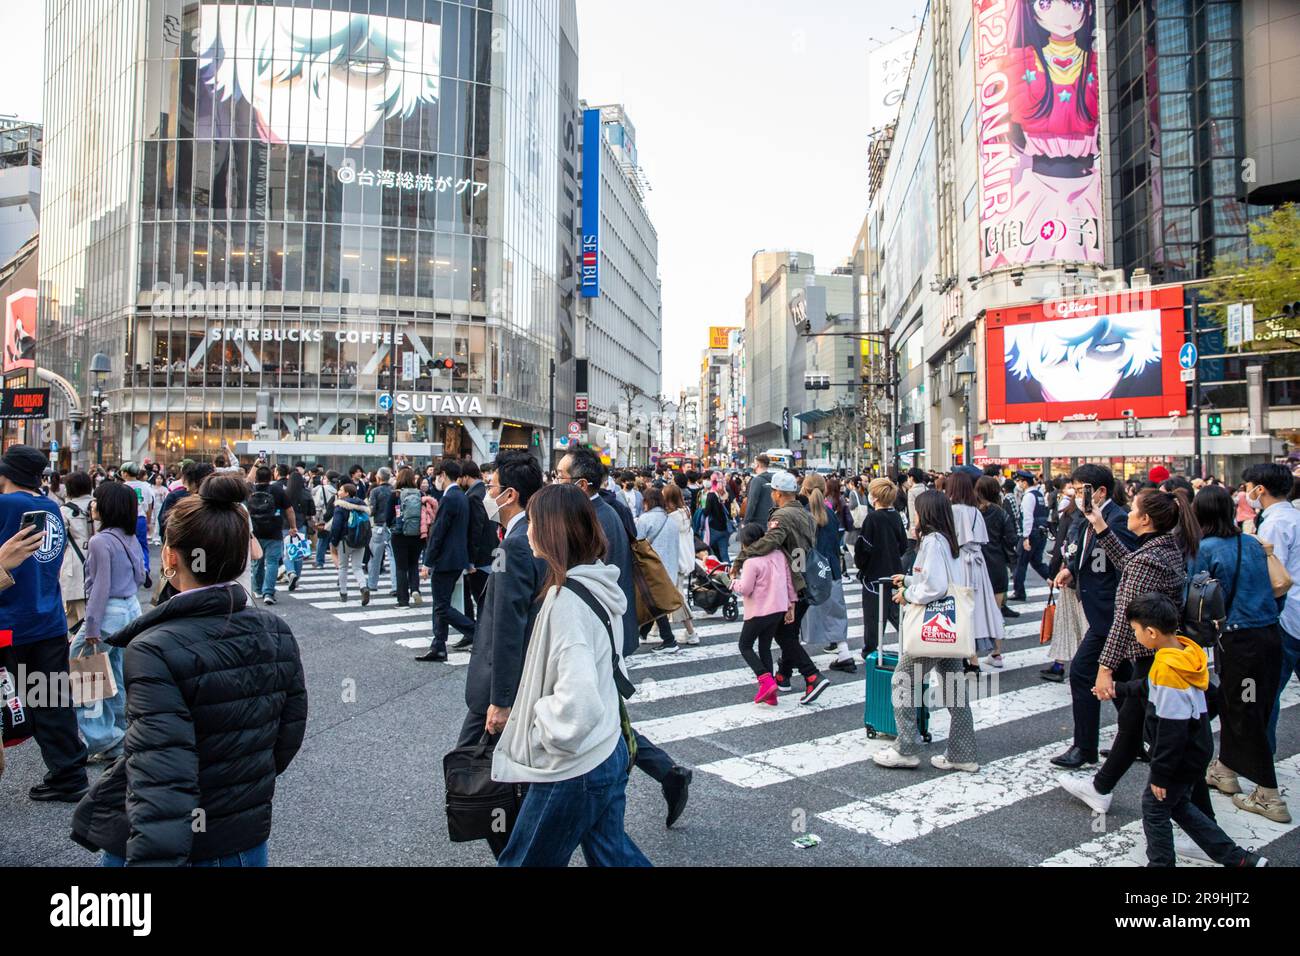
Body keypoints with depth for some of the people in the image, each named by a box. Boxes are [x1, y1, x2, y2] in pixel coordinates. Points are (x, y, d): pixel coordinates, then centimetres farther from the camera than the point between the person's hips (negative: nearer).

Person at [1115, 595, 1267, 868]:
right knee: (1179, 805, 23)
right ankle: (1237, 857, 27)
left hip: (1180, 759, -9)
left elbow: (1171, 729, -26)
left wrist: (1160, 774, -18)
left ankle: (1161, 862, 22)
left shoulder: (1167, 669, -30)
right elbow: (1151, 688, 18)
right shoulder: (1185, 650, -1)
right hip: (1195, 752, 9)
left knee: (1154, 806, 8)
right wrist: (1119, 690, 29)